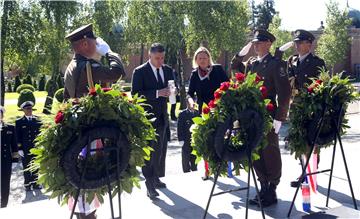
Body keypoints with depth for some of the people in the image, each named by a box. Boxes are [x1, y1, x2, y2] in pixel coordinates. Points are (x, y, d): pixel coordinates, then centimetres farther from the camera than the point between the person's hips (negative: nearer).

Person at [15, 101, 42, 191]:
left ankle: (35, 183, 20)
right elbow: (18, 136, 0)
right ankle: (27, 185, 16)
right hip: (25, 149, -1)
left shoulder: (38, 120, 6)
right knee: (26, 168, 6)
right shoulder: (19, 122, 2)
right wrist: (19, 148, -7)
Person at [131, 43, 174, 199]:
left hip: (162, 116, 6)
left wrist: (172, 92, -7)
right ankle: (149, 183, -2)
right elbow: (135, 93, -16)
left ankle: (156, 178, 30)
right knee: (150, 150, -8)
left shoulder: (168, 70, 10)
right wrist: (157, 93, -25)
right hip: (147, 117, -6)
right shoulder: (140, 72, -8)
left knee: (161, 150, 15)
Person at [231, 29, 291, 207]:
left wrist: (279, 119, -15)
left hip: (268, 117, -7)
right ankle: (263, 189, 26)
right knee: (256, 154, 12)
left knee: (270, 154, 5)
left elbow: (284, 94, -13)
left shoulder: (276, 64, -9)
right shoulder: (251, 63, 11)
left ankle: (272, 192, 18)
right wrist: (240, 54, 11)